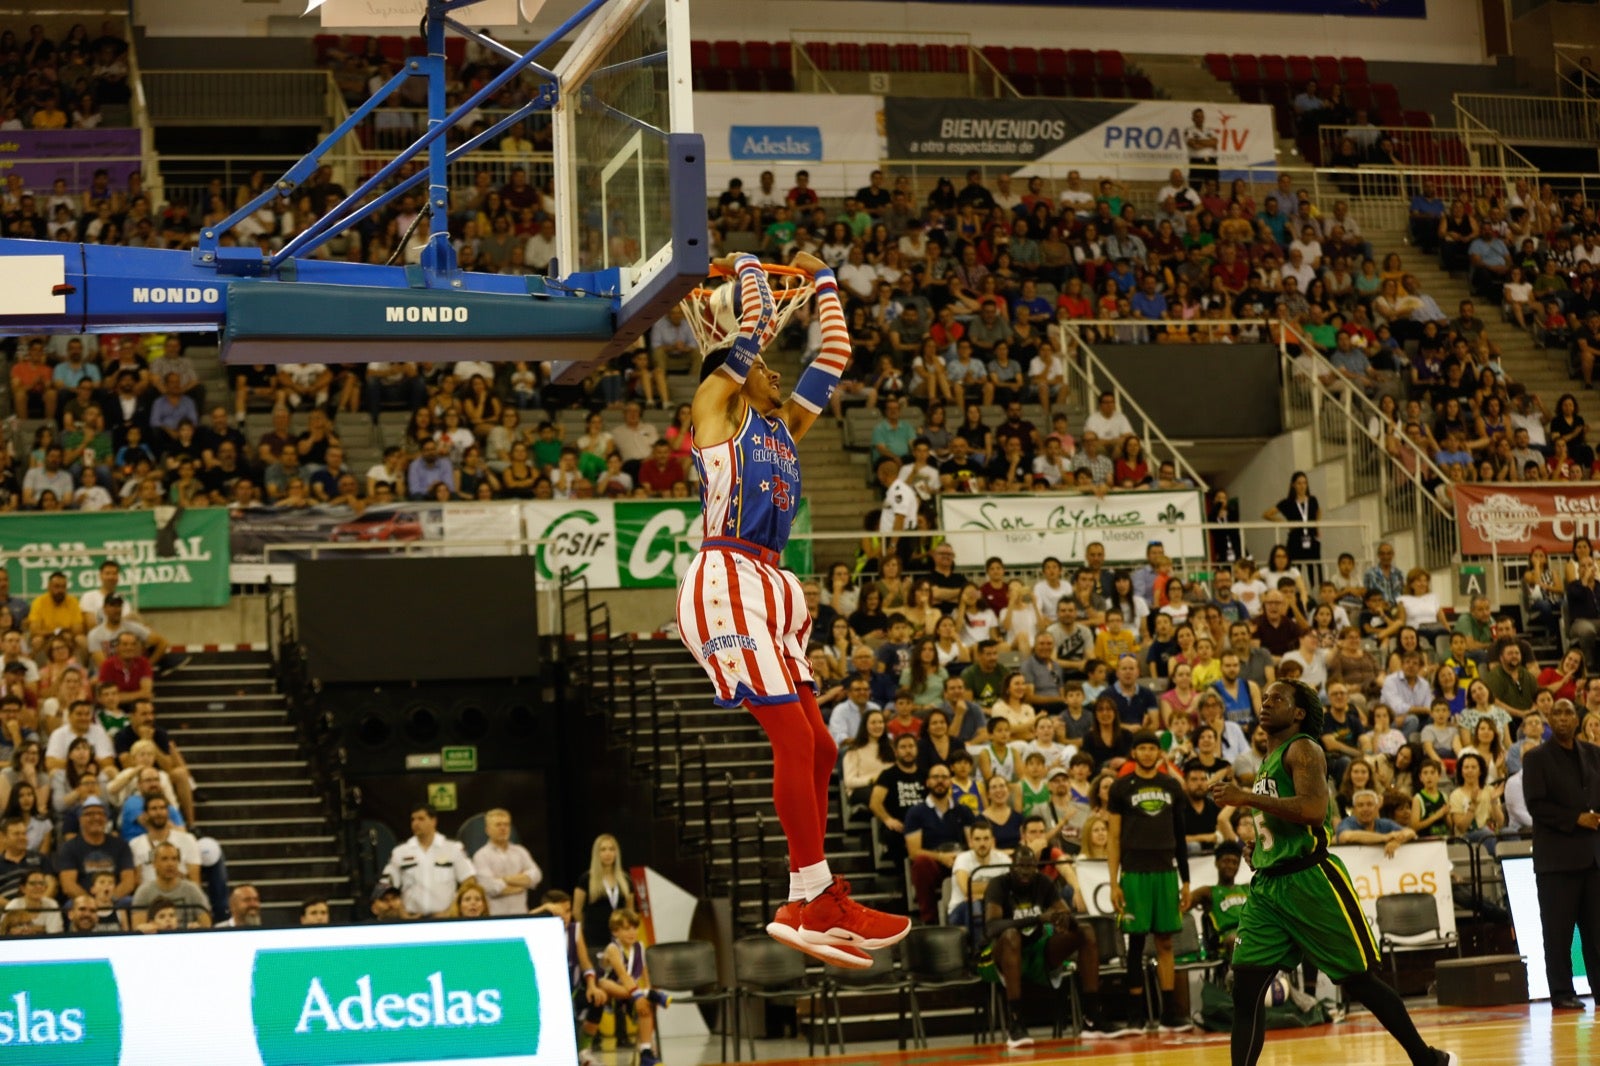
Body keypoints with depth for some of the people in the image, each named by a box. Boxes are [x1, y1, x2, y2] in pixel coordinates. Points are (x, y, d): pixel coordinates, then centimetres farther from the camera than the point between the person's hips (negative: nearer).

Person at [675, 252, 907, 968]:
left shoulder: (783, 426, 25)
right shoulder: (717, 405, 5)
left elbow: (834, 356, 28)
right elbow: (756, 324, -3)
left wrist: (822, 281, 33)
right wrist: (748, 269, 15)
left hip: (769, 585, 9)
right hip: (726, 579, -9)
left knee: (815, 748, 6)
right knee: (794, 735, -15)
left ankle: (811, 907, 9)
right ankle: (817, 899, -15)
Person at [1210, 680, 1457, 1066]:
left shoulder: (1303, 748, -7)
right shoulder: (1268, 759, 19)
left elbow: (1314, 809, -24)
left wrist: (1246, 798, -24)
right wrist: (1259, 846, 13)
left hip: (1310, 879, -8)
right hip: (1268, 884, 8)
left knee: (1359, 979, 2)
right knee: (1245, 988, -4)